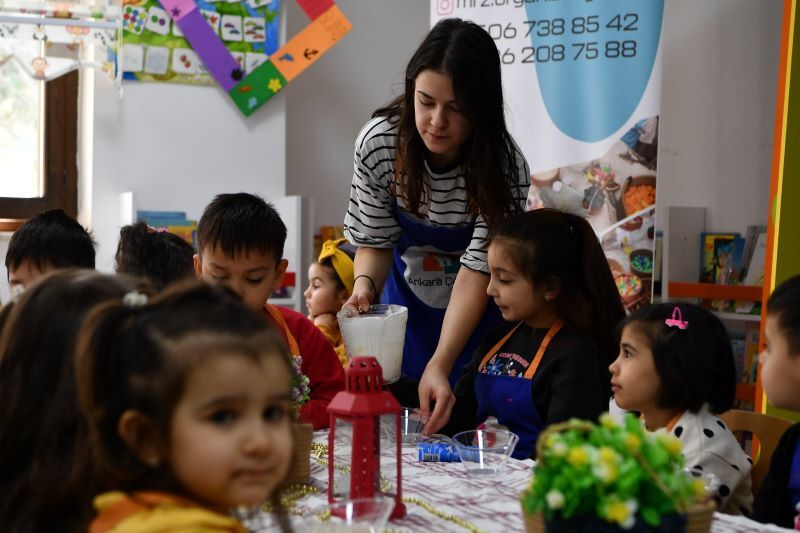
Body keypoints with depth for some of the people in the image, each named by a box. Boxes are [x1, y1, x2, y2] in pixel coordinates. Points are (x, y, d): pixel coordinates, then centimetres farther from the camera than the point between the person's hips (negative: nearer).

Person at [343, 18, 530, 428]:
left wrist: (439, 365, -39)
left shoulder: (504, 168, -28)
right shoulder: (378, 141, -22)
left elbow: (478, 268, -30)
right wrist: (365, 284, -33)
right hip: (407, 301, 2)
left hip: (479, 308, -2)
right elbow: (375, 241, -11)